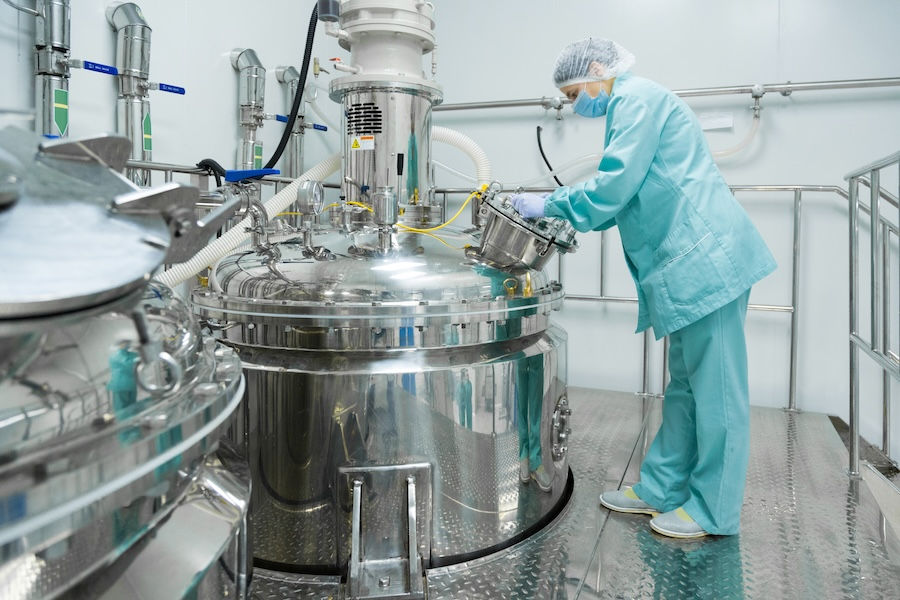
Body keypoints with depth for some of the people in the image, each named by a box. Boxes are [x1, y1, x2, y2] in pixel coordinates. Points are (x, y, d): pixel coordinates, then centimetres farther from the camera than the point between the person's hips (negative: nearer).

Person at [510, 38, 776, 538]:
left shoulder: (637, 98, -7)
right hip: (691, 265, 11)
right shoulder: (635, 103, 24)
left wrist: (551, 205, -6)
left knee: (715, 389, -2)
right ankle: (661, 489, 25)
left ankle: (714, 511, 9)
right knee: (686, 385, 14)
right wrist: (566, 219, 17)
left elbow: (616, 184, -18)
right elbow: (631, 195, 26)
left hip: (706, 260, -11)